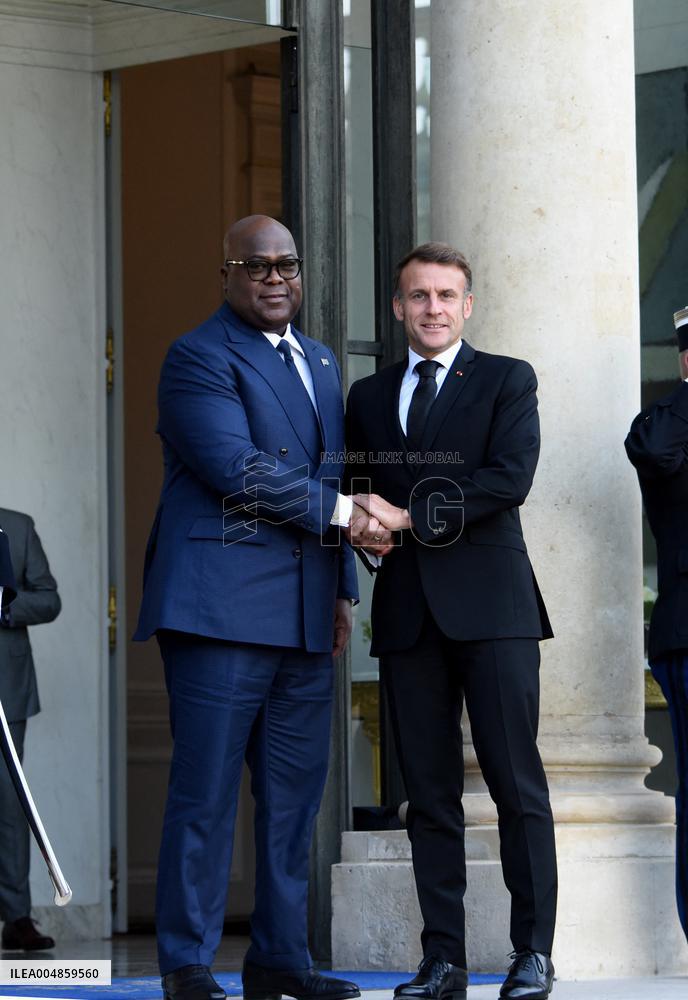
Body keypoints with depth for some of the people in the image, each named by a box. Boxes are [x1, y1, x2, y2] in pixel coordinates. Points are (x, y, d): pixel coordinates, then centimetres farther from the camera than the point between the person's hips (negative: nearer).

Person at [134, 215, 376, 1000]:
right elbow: (241, 471, -16)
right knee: (206, 789, -6)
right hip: (222, 607, -8)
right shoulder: (199, 358, -5)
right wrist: (342, 512, -12)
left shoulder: (318, 362, 21)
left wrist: (340, 586, 18)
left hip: (304, 614, 8)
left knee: (294, 794, 8)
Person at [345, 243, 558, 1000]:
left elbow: (510, 477, -8)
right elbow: (362, 490, 20)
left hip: (489, 604, -4)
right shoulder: (369, 397, 18)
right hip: (407, 612, 4)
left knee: (517, 784, -6)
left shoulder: (506, 381, 6)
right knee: (428, 794, 2)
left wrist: (410, 517, -14)